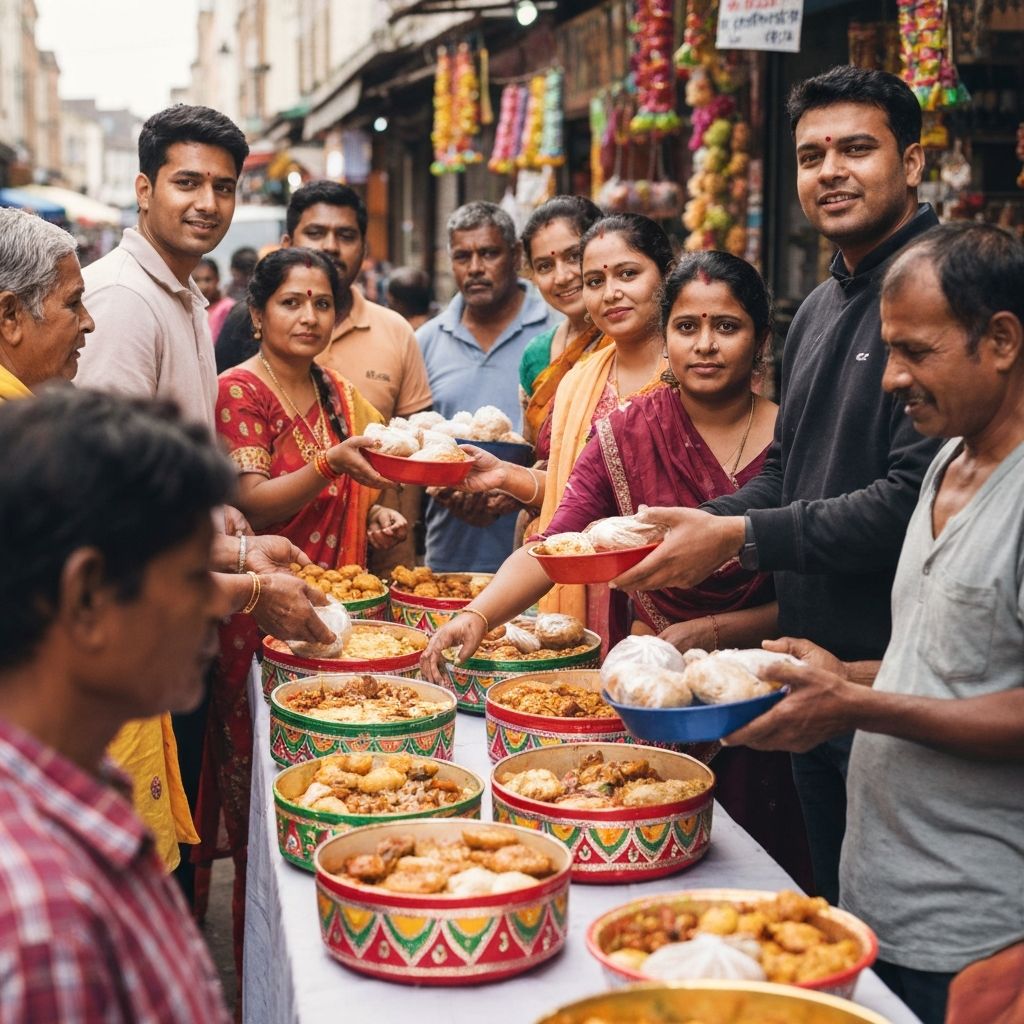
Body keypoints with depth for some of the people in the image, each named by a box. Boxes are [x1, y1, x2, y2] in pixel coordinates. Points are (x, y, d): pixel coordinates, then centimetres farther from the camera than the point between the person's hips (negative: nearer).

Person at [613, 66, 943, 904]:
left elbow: (914, 500, -24)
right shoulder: (819, 310, 14)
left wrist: (740, 536, -19)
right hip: (815, 675, 9)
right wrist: (690, 528, 3)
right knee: (834, 914, 21)